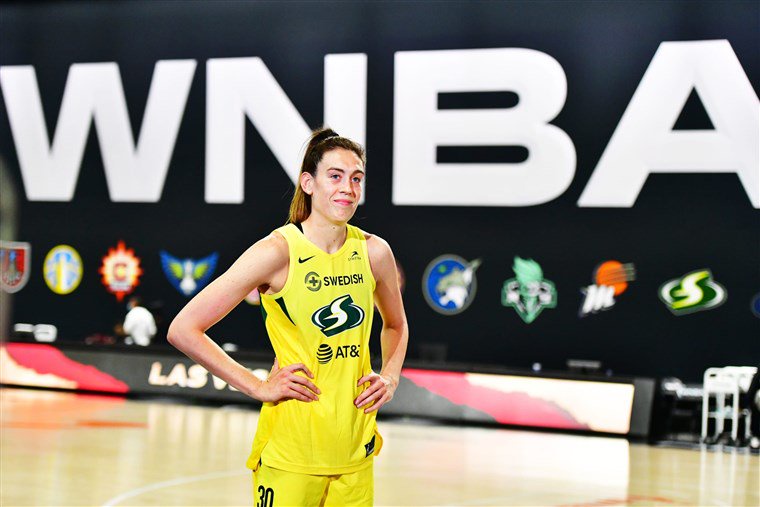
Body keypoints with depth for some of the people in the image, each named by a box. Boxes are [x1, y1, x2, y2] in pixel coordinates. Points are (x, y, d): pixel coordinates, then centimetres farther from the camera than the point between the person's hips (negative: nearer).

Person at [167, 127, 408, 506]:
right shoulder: (278, 251, -11)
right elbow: (183, 330, -12)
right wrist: (259, 387, -11)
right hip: (290, 450, -5)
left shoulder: (374, 252, 4)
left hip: (356, 448, 5)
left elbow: (396, 325, 26)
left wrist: (390, 377, 7)